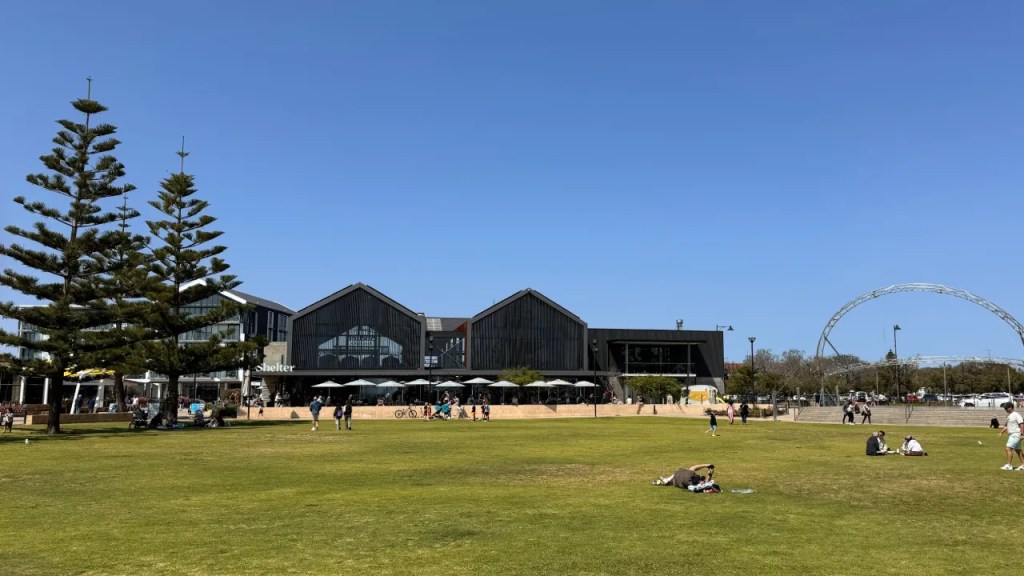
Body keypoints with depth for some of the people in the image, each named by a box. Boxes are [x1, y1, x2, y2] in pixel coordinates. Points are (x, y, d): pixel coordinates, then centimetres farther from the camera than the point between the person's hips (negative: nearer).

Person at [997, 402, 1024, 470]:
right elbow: (1007, 426, 24)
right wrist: (1001, 432, 18)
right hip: (1010, 434, 10)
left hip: (1015, 434, -10)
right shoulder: (1009, 415, 15)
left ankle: (1009, 465, -15)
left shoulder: (1016, 414, -13)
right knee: (1017, 450, 13)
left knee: (1008, 449, -15)